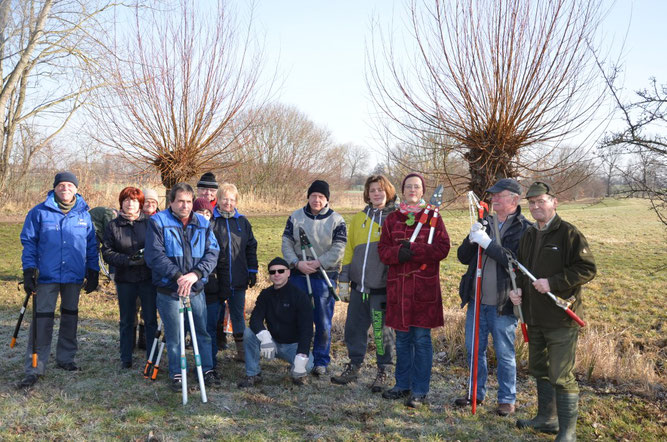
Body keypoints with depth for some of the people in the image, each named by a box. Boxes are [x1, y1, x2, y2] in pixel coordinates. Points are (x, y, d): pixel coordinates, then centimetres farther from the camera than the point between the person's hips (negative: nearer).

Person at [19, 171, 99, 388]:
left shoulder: (84, 214, 6)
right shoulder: (39, 212, -1)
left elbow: (91, 246, 11)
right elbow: (28, 242, 1)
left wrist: (93, 272, 8)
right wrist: (29, 270, -6)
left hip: (74, 276, 3)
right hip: (47, 275, -3)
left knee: (70, 316, 13)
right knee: (42, 320, -4)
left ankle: (66, 357, 27)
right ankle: (35, 368, 0)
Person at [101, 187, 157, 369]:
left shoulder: (149, 222, 0)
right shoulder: (113, 225, 5)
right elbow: (107, 252, -1)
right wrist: (128, 260, -15)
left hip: (148, 277, -2)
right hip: (125, 279, 2)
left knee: (151, 320, 2)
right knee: (126, 321, 12)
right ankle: (125, 358, 22)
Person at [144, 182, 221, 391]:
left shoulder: (203, 223, 6)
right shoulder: (158, 222, -4)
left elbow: (212, 252, -2)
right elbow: (154, 255, -12)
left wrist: (195, 274, -19)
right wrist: (177, 276, -22)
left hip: (196, 288, 3)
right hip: (168, 290, -3)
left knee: (203, 332, 10)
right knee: (173, 336, 7)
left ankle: (207, 369, 25)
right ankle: (176, 374, 22)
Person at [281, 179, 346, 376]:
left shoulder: (336, 220, -1)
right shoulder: (295, 217, 6)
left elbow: (338, 249, -8)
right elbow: (286, 243, 2)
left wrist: (318, 263, -17)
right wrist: (297, 263, -14)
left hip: (324, 276, -2)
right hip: (298, 275, 2)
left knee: (323, 322, 2)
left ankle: (321, 360, 15)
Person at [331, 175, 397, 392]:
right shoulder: (359, 218, 11)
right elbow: (349, 250, 15)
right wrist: (344, 280, 11)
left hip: (382, 288, -4)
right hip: (359, 286, 4)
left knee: (383, 331, 5)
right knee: (354, 328, 10)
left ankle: (383, 372, 20)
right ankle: (354, 366, 27)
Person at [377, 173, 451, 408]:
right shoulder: (392, 218, 12)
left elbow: (442, 248, -7)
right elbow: (383, 250, 6)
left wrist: (413, 249, -16)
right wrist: (398, 253, -15)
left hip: (424, 286, -3)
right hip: (398, 285, 3)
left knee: (422, 339, -1)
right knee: (402, 339, 12)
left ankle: (420, 391, 7)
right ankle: (402, 385, 25)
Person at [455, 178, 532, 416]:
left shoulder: (525, 229, -8)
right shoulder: (486, 224, 10)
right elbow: (463, 257, 7)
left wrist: (488, 243, -24)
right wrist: (471, 239, -13)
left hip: (503, 304, -6)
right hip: (477, 300, 6)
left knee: (504, 354, 6)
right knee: (474, 349, 15)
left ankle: (507, 399, 21)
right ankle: (477, 392, 32)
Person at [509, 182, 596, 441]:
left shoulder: (568, 233, -11)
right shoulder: (528, 237, 12)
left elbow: (587, 269, -16)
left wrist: (553, 283, -22)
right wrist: (516, 288, 3)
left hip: (561, 317, -8)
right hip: (534, 317, 8)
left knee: (561, 376, -4)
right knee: (539, 370, 19)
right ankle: (547, 419, 36)